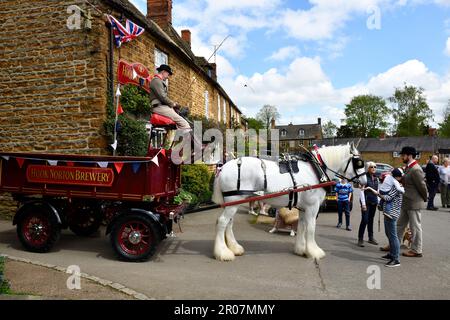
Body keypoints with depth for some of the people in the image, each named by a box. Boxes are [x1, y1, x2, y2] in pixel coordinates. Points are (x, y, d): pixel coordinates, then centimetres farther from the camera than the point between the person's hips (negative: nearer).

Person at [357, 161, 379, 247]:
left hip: (373, 202, 6)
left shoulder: (376, 178, 12)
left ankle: (371, 238, 19)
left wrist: (378, 201, 10)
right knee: (365, 220, -9)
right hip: (366, 201, -6)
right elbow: (362, 191, -11)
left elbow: (377, 190, 18)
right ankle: (360, 239, -3)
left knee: (371, 220, 11)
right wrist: (363, 203, -15)